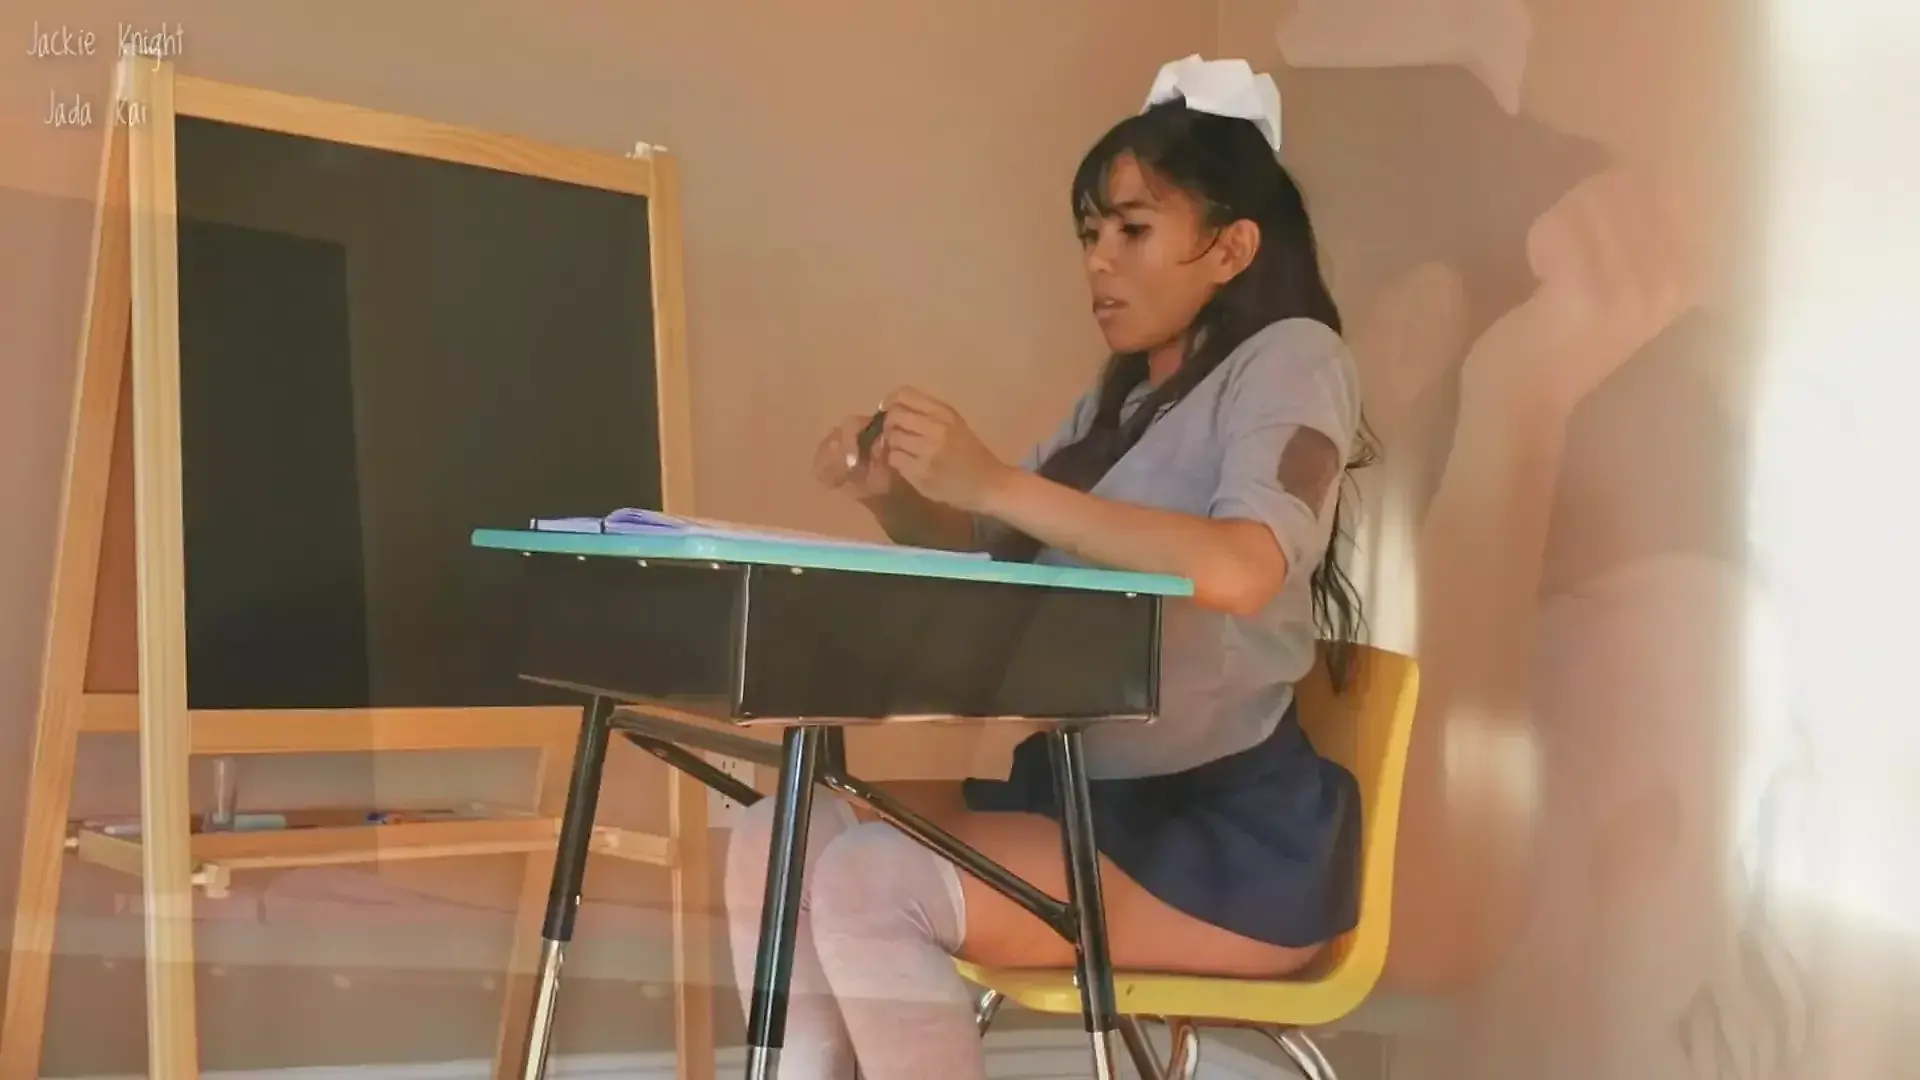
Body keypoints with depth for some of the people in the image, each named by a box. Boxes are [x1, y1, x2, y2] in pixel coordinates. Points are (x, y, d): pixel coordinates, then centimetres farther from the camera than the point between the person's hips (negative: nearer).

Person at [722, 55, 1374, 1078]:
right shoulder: (1120, 398, 18)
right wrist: (895, 495, -1)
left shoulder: (1291, 358, -8)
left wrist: (994, 481, -28)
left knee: (872, 884, -25)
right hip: (1087, 800, 8)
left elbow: (1242, 570, -27)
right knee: (779, 841, -9)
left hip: (1233, 837, -8)